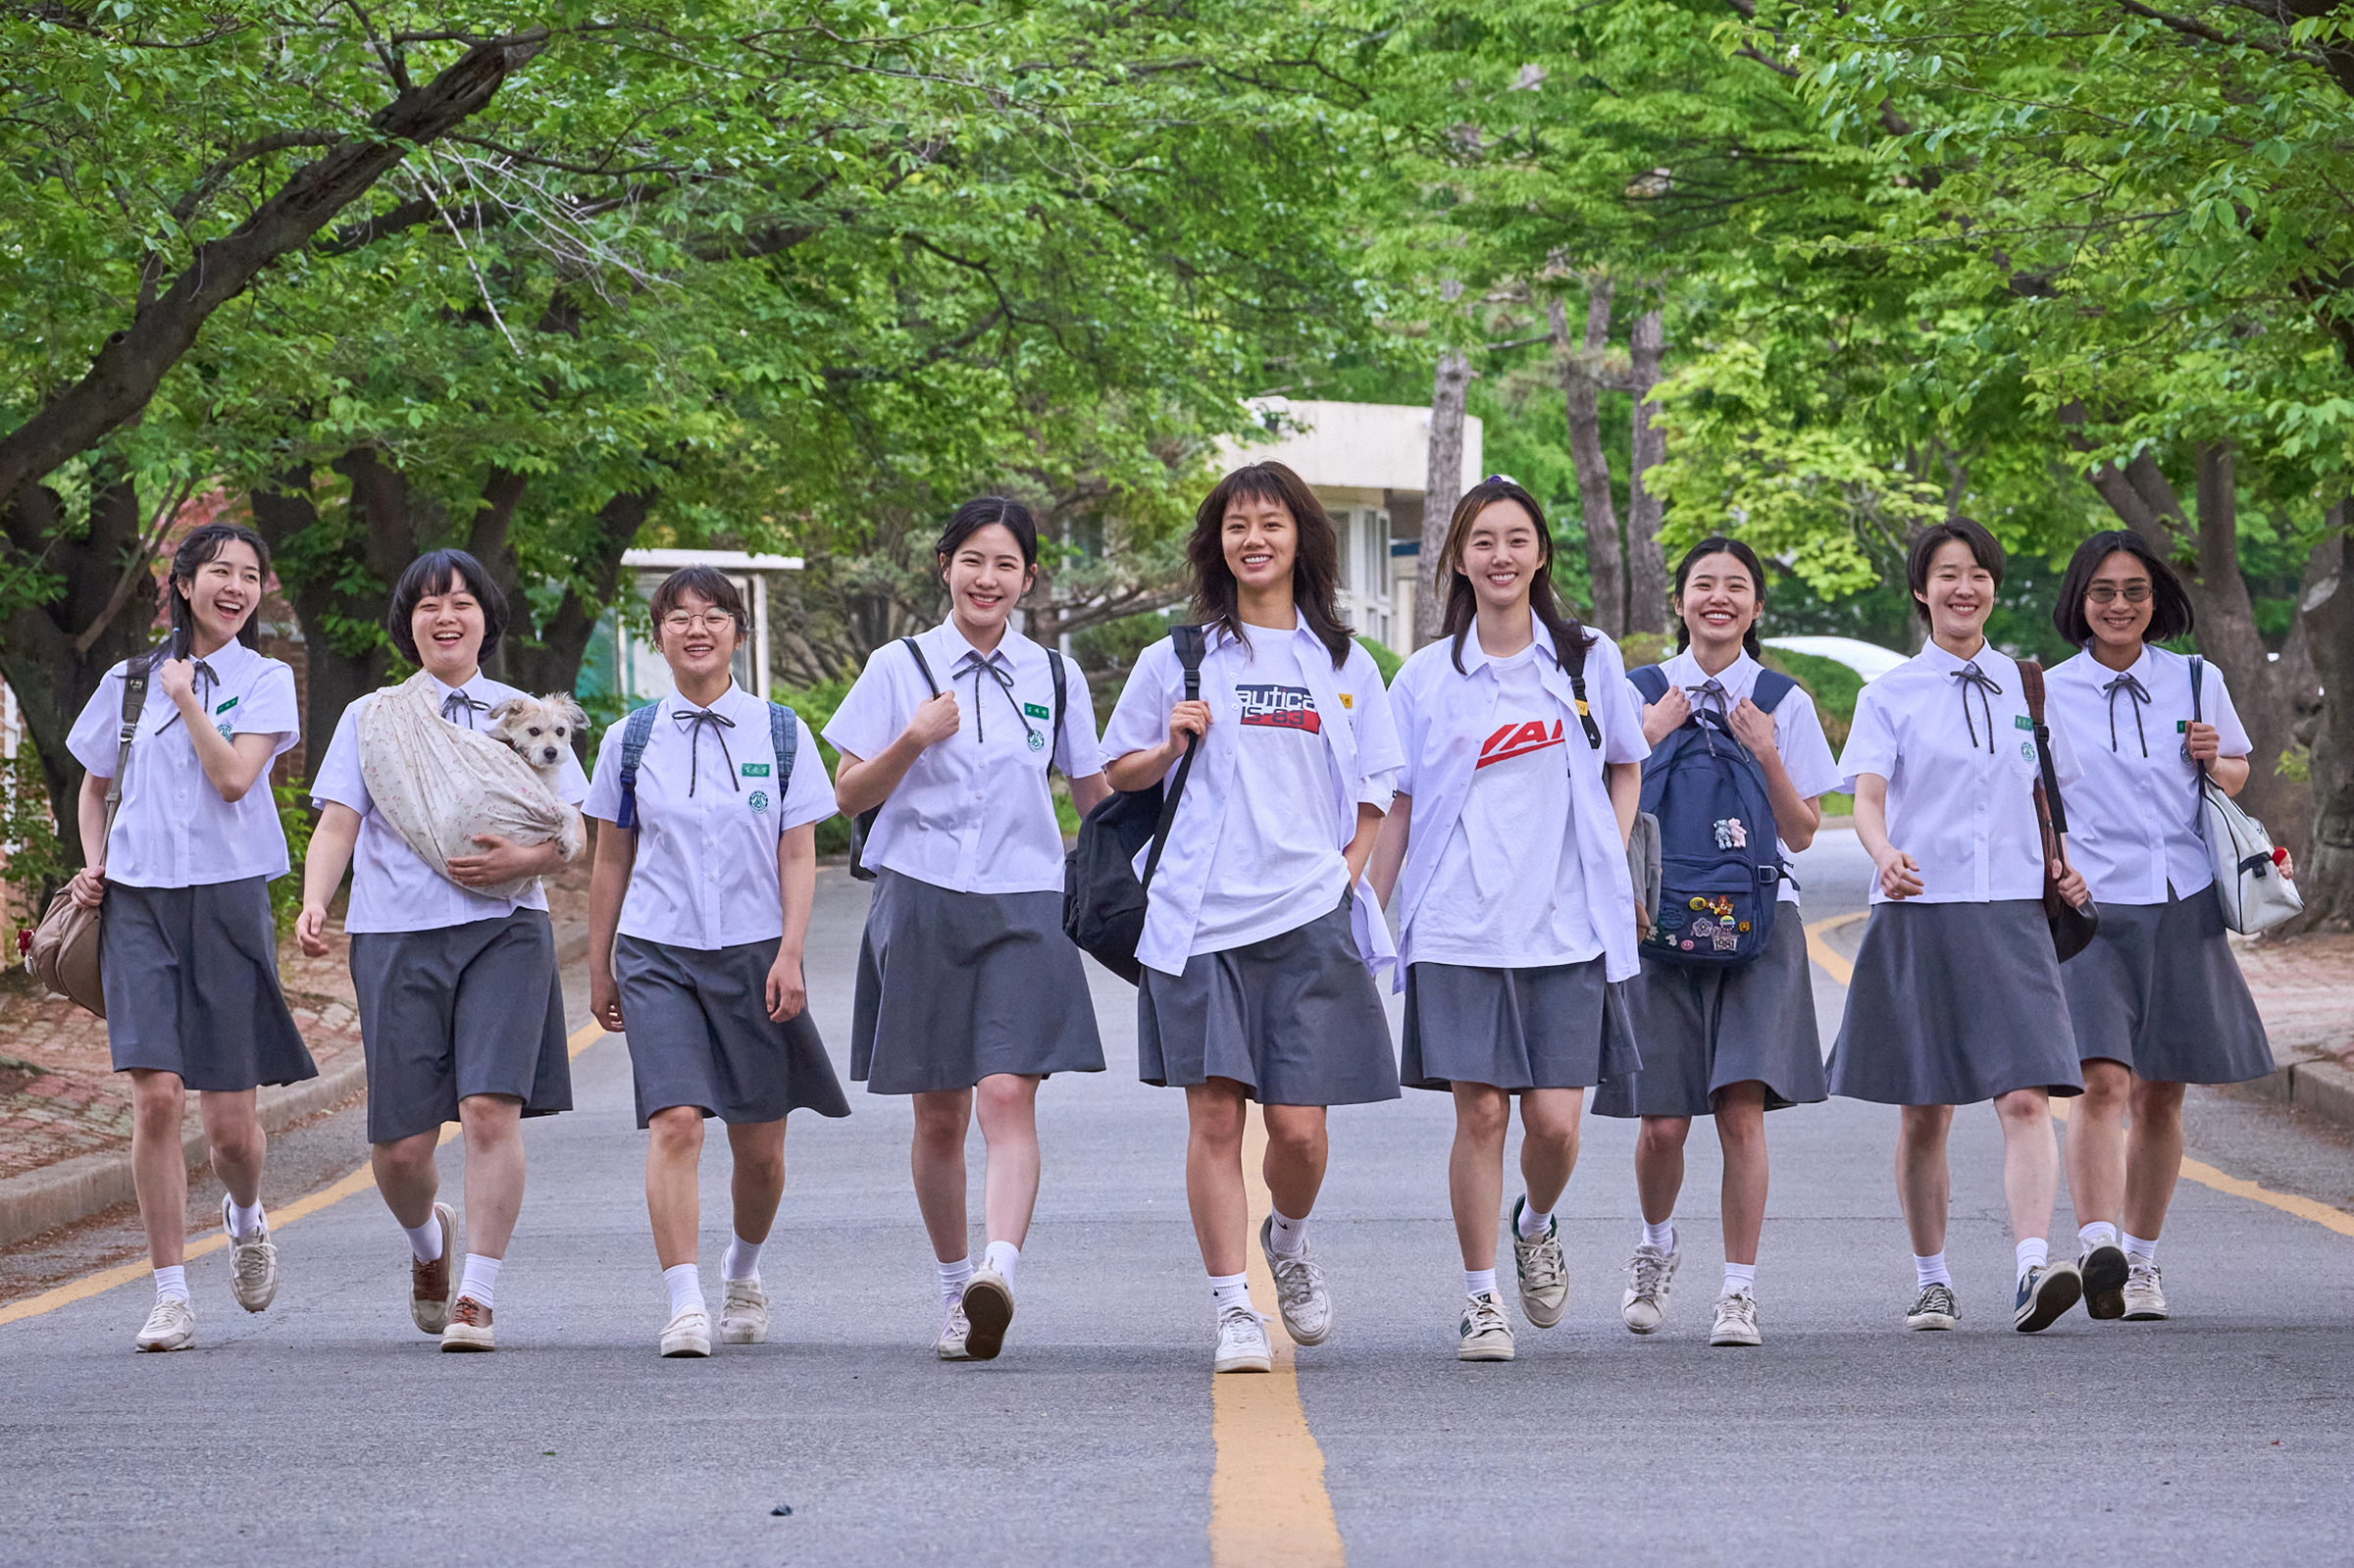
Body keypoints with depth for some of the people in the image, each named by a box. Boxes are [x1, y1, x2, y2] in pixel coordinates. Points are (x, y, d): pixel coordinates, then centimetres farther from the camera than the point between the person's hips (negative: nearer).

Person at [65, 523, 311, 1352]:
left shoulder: (265, 680, 4)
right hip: (138, 902, 1)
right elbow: (94, 787, 24)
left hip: (226, 900, -1)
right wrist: (94, 863, 7)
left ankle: (245, 1218, 33)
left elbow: (233, 778, -12)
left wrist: (185, 693, -5)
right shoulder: (129, 681, 11)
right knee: (155, 1095, -12)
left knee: (231, 1124, -2)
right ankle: (170, 1296, -5)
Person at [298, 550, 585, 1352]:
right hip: (397, 935, 0)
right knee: (401, 1144, -3)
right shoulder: (370, 716, 14)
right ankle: (428, 1238, 32)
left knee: (491, 1109, -17)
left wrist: (522, 859, -10)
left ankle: (476, 1298, -10)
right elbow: (337, 824, 5)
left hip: (503, 931, 0)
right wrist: (315, 900, -14)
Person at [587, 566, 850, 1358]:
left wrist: (790, 953, -8)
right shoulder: (632, 739, 5)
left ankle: (743, 1271, 36)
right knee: (674, 1122, -18)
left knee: (759, 1145, 8)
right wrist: (599, 968, 13)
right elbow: (611, 860, 12)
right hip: (657, 954, -1)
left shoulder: (780, 732, 4)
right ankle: (684, 1306, -20)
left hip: (753, 951, 1)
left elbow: (798, 854, 3)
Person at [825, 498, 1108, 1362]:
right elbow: (850, 796, 3)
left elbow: (1094, 793, 18)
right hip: (922, 901, 0)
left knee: (1009, 1094, -18)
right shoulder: (900, 668, 5)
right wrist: (914, 741, -12)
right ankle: (954, 1290, 20)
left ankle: (998, 1273, -32)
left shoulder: (1055, 677, 10)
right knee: (939, 1113, 5)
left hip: (1025, 905, 0)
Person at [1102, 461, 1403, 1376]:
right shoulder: (1179, 659, 8)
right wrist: (1172, 747, -5)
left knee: (1299, 1125, -4)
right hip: (1201, 917, -1)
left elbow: (1373, 798, 17)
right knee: (1215, 1113, -6)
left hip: (1309, 919, 1)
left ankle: (1288, 1240, 27)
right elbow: (1119, 774, 14)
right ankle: (1233, 1308, 2)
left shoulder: (1345, 665, 12)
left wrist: (1345, 882, 3)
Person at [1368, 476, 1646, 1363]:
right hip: (1458, 929, 0)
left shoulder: (1588, 661, 7)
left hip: (1566, 927, 0)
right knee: (1480, 1112, -5)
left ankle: (1536, 1227, 27)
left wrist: (1612, 862, 7)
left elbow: (1627, 766, 20)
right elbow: (1398, 808, 10)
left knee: (1555, 1120, -6)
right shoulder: (1427, 678, 6)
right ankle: (1480, 1297, 8)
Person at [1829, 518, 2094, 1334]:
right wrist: (1886, 854, -30)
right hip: (1918, 914, -1)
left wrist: (2062, 863, 2)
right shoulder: (1891, 694, 3)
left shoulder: (2027, 688, 12)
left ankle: (2033, 1268, -25)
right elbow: (1868, 796, -9)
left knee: (2026, 1097, -15)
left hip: (2011, 912, 1)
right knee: (1924, 1111, 5)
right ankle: (1932, 1282, 18)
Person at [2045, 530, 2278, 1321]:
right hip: (2089, 908, -2)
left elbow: (2238, 777, 21)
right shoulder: (2048, 695, 3)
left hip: (2179, 907, 3)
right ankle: (2098, 1248, -32)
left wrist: (2215, 760, -2)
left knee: (2159, 1095, 8)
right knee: (2103, 1081, -19)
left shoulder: (2196, 683, 8)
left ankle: (2141, 1264, 20)